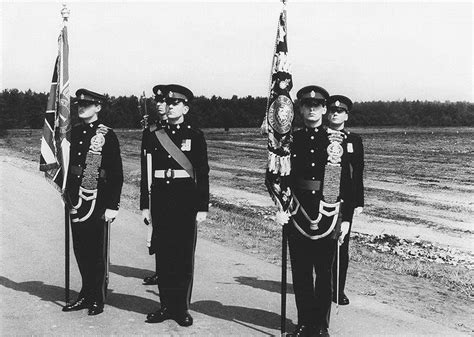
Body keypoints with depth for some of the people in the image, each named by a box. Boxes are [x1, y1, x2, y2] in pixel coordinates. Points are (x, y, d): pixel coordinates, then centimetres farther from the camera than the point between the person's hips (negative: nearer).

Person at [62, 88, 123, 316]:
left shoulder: (107, 135, -8)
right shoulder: (74, 132, 9)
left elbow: (117, 174, -9)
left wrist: (112, 206, -12)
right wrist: (69, 194, 13)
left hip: (98, 201, -6)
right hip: (77, 200, 6)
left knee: (97, 252, 3)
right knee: (81, 251, 11)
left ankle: (98, 299, 16)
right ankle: (86, 295, 24)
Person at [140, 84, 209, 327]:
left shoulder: (195, 136, 2)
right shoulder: (154, 137, 8)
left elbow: (203, 174, 0)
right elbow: (146, 173, 9)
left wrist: (203, 207, -5)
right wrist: (144, 206, 5)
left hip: (186, 202, -2)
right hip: (160, 202, 3)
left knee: (184, 258, 2)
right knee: (163, 257, 6)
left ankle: (182, 308, 11)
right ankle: (166, 306, 16)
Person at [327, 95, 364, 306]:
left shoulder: (354, 140, 9)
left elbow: (358, 174, 9)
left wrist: (359, 202, 6)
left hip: (345, 201, 1)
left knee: (342, 247, 2)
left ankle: (339, 290, 10)